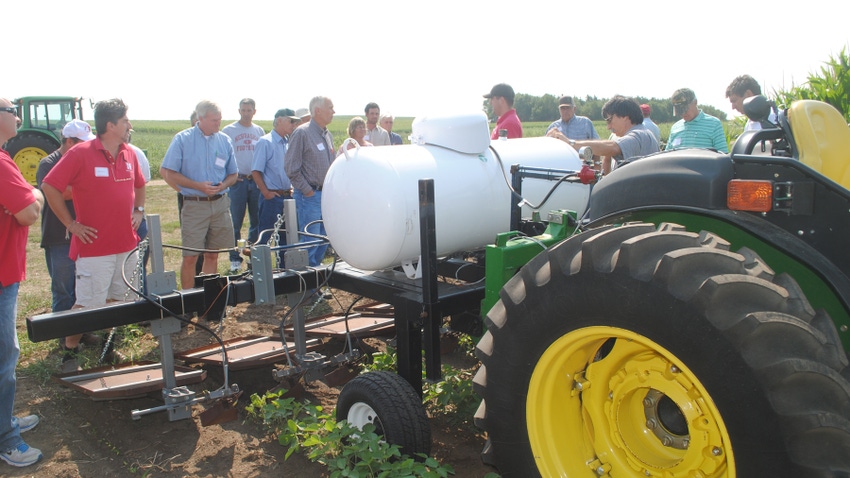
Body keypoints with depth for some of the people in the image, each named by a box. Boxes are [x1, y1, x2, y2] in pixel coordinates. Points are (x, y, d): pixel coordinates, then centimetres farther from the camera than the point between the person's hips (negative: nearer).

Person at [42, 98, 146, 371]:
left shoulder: (129, 154, 7)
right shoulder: (80, 153, -11)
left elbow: (139, 185, 25)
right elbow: (50, 187, -9)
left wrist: (138, 210, 10)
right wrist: (71, 224, -9)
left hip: (127, 244, 6)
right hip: (94, 245, -6)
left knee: (118, 301, 15)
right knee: (87, 305, -2)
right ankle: (69, 353, 15)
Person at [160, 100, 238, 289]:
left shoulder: (224, 140, 8)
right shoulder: (182, 139, -3)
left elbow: (233, 174, 15)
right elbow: (166, 172, -5)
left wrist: (223, 185, -8)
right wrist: (198, 186, -15)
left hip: (220, 203, 4)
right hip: (194, 205, -3)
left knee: (212, 255, 10)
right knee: (190, 256, -3)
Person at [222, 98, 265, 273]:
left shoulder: (260, 131, 13)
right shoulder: (228, 131, 3)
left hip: (257, 180, 3)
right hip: (237, 181, -3)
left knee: (257, 221, 6)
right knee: (236, 222, -2)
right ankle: (235, 259, 4)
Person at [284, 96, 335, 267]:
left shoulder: (328, 135, 14)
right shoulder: (302, 133, -10)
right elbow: (291, 168, -13)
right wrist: (307, 191, -12)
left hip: (327, 195, 8)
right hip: (310, 196, -8)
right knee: (310, 241, -5)